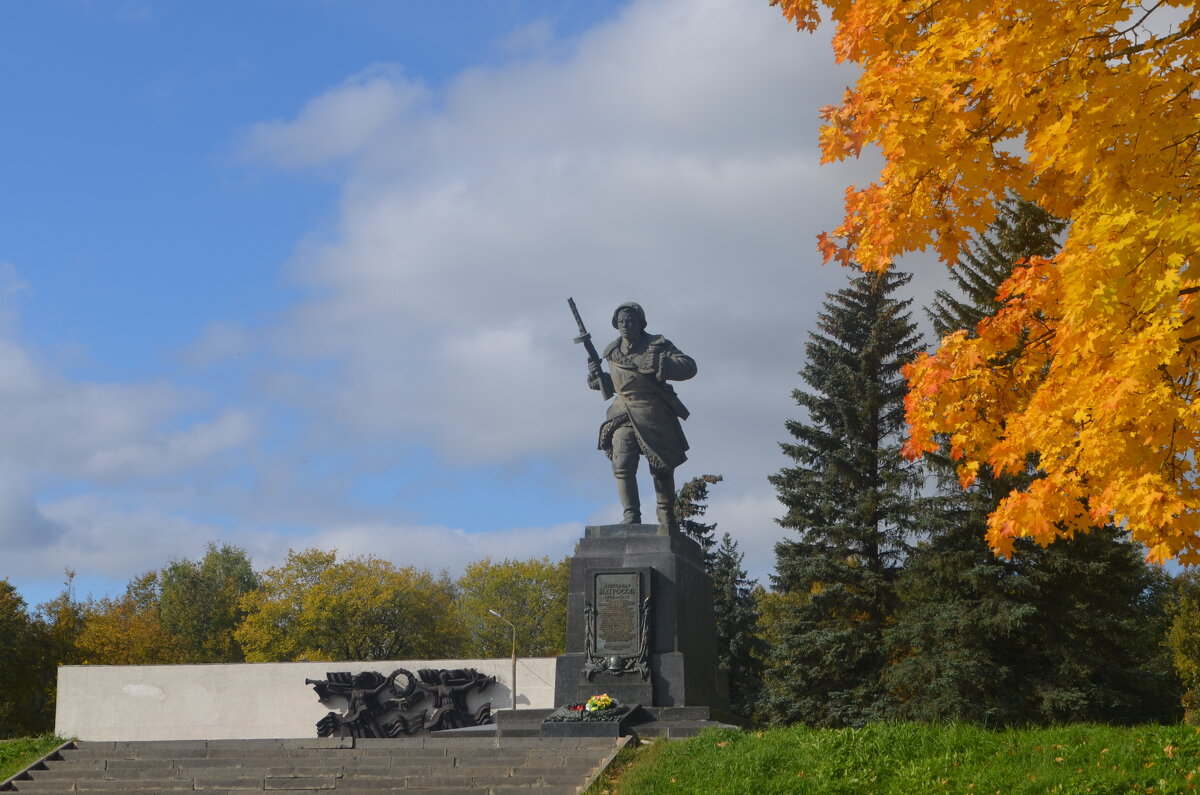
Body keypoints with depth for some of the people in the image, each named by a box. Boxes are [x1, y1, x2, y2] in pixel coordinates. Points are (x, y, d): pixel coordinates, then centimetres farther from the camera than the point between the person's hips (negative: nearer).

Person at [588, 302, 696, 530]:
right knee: (622, 466, -16)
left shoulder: (657, 346, -4)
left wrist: (656, 364, -24)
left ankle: (667, 514, 28)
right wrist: (596, 377, 0)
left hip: (656, 416, -2)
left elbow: (689, 367, -13)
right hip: (624, 416, 2)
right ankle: (631, 515, -14)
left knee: (663, 469, 8)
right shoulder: (612, 352, 8)